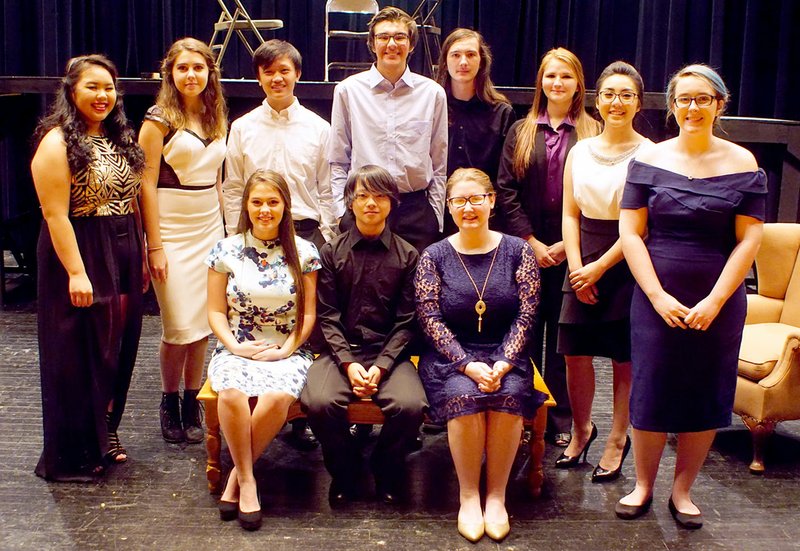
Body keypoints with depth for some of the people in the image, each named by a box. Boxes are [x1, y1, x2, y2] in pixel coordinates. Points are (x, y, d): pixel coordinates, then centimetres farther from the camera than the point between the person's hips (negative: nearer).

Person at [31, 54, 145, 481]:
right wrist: (76, 272, -23)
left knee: (117, 350, 14)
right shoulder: (58, 143, -12)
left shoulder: (119, 139, 12)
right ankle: (72, 457, 13)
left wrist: (141, 254, 11)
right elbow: (55, 214, -18)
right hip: (80, 255, -8)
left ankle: (103, 436, 30)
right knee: (78, 357, 0)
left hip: (123, 255, 8)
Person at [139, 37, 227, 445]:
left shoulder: (217, 119, 11)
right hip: (172, 226, -5)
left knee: (204, 321, 4)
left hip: (211, 225, 5)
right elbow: (147, 184, -9)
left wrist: (224, 228, 12)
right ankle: (169, 403, 14)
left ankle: (192, 404, 16)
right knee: (180, 324, -5)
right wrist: (155, 246, -13)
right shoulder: (159, 119, -6)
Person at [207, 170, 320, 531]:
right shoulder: (225, 251, 6)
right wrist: (235, 346, -10)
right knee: (232, 393, -34)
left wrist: (285, 351, -10)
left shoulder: (303, 253, 5)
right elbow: (216, 312, 7)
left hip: (287, 352, 0)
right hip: (236, 350, 1)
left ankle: (236, 478, -12)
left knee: (278, 397, -34)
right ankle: (247, 481, -15)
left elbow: (309, 314, 4)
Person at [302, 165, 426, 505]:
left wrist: (381, 366, -12)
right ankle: (346, 471, 3)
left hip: (390, 352, 0)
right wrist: (348, 363, -13)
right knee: (319, 402, -29)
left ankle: (386, 471, 5)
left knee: (410, 406, -28)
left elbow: (406, 321, 1)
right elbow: (327, 316, 2)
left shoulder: (407, 256, 5)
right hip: (341, 350, 0)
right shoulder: (332, 252, 7)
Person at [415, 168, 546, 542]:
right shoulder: (434, 257, 2)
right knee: (464, 397, -31)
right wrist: (468, 365, -16)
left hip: (506, 354, 1)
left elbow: (526, 315, -1)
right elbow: (431, 319, -4)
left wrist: (503, 363, -15)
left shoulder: (517, 251, 4)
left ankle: (496, 495, -12)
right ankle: (468, 496, -13)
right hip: (450, 356, 0)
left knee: (510, 396, -30)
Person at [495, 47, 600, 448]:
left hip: (570, 251, -1)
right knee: (526, 335, 5)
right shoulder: (521, 132, 10)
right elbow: (506, 192, 3)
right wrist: (532, 242, -6)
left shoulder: (592, 133, 3)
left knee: (563, 338, 4)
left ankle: (561, 420, 13)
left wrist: (567, 244, -9)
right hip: (526, 249, 2)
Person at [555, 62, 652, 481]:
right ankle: (581, 429, 27)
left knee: (625, 358, 4)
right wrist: (576, 267, -4)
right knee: (575, 352, 5)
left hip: (628, 262, -4)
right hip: (583, 261, 4)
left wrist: (600, 267, -11)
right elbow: (570, 214, 8)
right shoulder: (580, 151, 9)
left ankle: (617, 440, 22)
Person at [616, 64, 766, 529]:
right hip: (655, 297, 0)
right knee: (650, 390, 4)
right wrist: (658, 296, -11)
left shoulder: (742, 164, 0)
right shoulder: (650, 160, 0)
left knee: (707, 394, 7)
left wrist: (715, 301, -12)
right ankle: (643, 486, 22)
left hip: (719, 302, 0)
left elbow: (749, 239, -3)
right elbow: (631, 233, -3)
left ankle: (683, 491, 24)